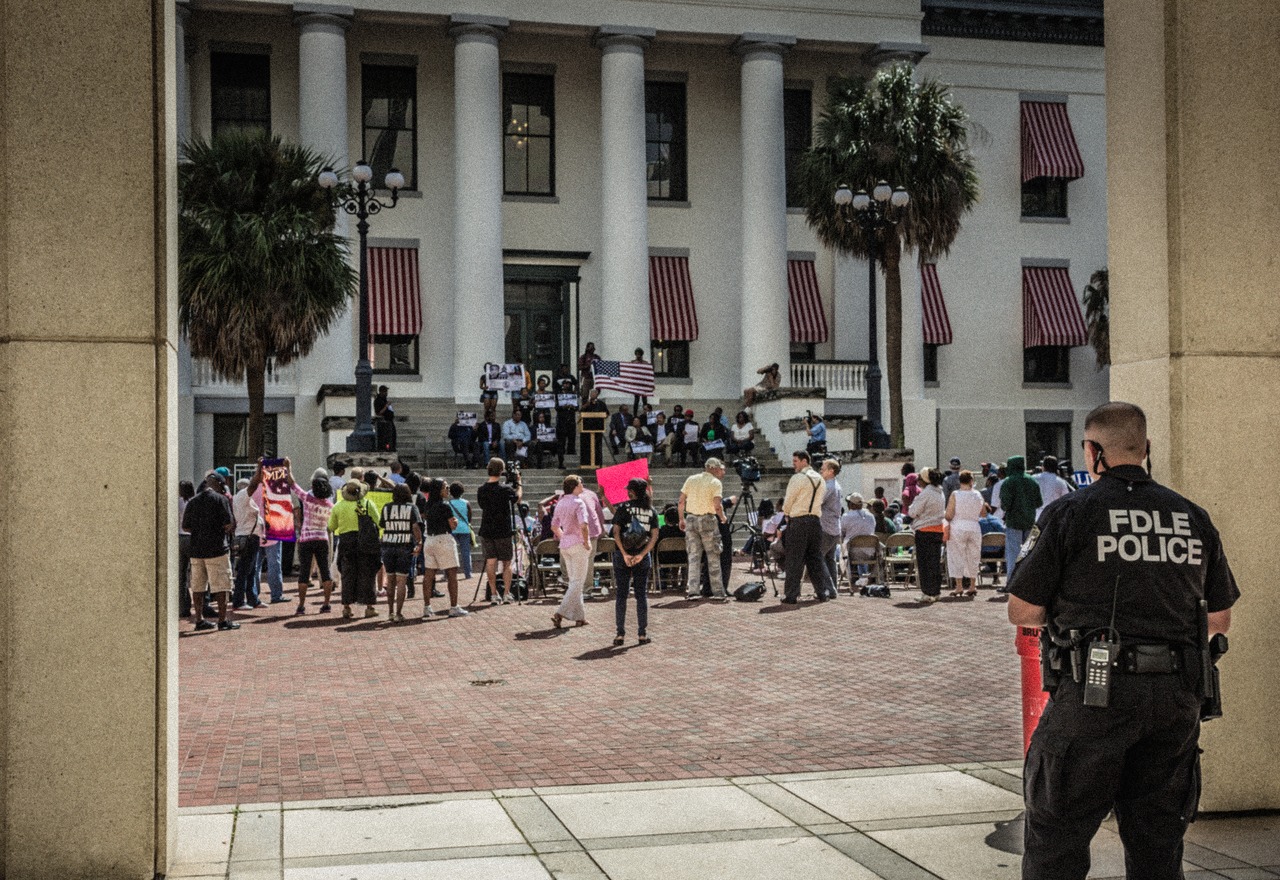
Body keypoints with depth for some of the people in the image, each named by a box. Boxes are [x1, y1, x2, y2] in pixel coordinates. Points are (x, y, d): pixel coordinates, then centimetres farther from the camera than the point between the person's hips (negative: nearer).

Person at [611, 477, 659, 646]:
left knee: (621, 594, 5)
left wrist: (624, 554, -13)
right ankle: (642, 634, 9)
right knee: (641, 594, 8)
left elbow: (616, 532, -12)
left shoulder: (623, 507, -4)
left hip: (622, 556, -2)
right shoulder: (651, 510, 4)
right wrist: (642, 555, -9)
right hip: (643, 556, 2)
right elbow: (654, 536, -4)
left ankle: (620, 634, 4)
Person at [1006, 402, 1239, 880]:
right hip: (1177, 697, 5)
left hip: (1096, 693, -5)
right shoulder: (1193, 517, 9)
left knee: (1055, 840, 6)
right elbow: (1220, 620, 15)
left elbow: (1023, 613, -5)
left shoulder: (1072, 511, -5)